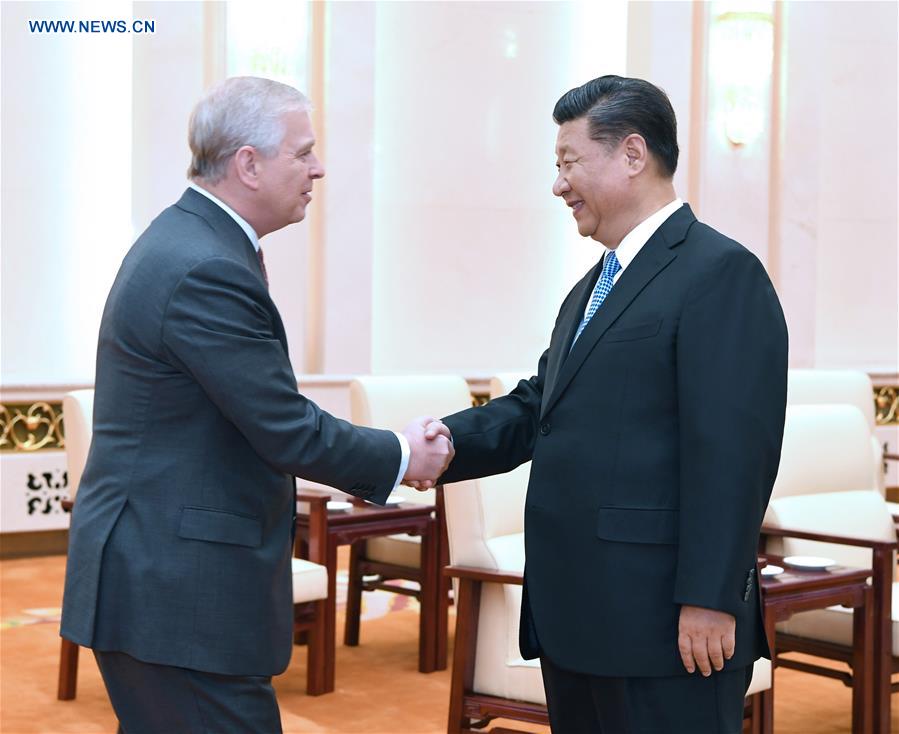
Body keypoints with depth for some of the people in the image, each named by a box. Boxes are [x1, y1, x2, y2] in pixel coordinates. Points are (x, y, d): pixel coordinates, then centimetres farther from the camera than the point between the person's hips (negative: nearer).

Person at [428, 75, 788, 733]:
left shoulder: (722, 274, -11)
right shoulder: (593, 289, 20)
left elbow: (732, 454, -18)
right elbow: (536, 409, 15)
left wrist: (708, 601, -22)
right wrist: (442, 442, -3)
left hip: (664, 626, -9)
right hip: (576, 624, 9)